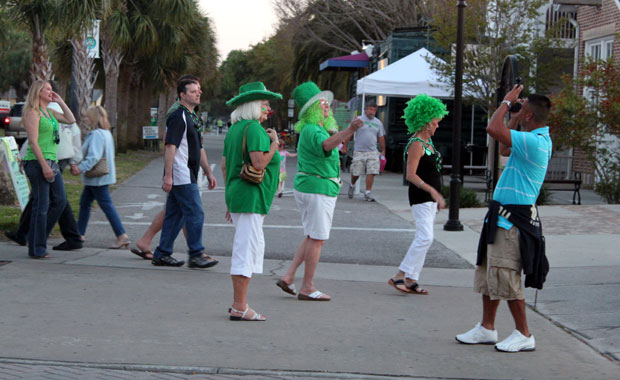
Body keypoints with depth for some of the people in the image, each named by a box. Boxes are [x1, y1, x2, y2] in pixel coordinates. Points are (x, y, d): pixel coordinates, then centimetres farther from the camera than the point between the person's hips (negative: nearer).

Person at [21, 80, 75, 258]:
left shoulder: (50, 112, 17)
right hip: (37, 163, -9)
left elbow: (71, 120, 20)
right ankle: (37, 249, 3)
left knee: (60, 201, 8)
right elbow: (33, 142, -16)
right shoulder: (32, 112, -9)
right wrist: (44, 166, -20)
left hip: (52, 162, 9)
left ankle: (38, 238, 19)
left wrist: (60, 102, 12)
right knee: (41, 206, -5)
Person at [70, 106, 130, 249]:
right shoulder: (106, 133, 13)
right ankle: (79, 233, 24)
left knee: (106, 205, -9)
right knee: (84, 202, 16)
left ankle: (122, 236, -10)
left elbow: (94, 157, -27)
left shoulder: (97, 134, -18)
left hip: (98, 178, -10)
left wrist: (81, 168, -32)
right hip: (95, 179, 10)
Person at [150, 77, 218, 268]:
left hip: (187, 175, 10)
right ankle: (196, 255, -3)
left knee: (175, 215, 11)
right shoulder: (178, 117, -11)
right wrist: (168, 175, -24)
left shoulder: (192, 118, 20)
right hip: (181, 175, -10)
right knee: (195, 213, -9)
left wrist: (208, 172, 23)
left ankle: (162, 254, 15)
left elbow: (199, 148, 25)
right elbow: (170, 146, -19)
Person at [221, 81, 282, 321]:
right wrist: (275, 142, -8)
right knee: (246, 248, -8)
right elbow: (259, 163, -23)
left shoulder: (234, 129, 16)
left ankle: (239, 303, 21)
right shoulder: (253, 128, -13)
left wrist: (231, 199, 23)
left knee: (254, 247, 16)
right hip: (251, 197, -10)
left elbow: (224, 166, 19)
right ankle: (239, 308, -5)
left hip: (237, 195, 10)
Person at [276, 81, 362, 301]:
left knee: (312, 237, 16)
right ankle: (307, 288, 2)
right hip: (318, 187, -10)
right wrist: (350, 130, -54)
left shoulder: (312, 129, 15)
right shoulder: (312, 130, -18)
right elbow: (326, 144, -40)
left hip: (306, 185, 10)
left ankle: (288, 277, 12)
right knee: (317, 239, -3)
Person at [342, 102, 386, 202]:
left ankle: (368, 193, -3)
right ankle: (352, 185, 32)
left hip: (373, 152, 3)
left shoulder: (378, 123, 13)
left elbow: (381, 138, 19)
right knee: (356, 172, 3)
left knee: (371, 172, -8)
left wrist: (383, 150, 16)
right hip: (359, 151, -3)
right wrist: (345, 146, -1)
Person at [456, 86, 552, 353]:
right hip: (501, 217, 11)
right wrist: (513, 119, 21)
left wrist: (507, 101, -14)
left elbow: (493, 129, -30)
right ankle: (487, 329, 25)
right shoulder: (532, 140, 12)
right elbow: (504, 150, 30)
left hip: (513, 220, -11)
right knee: (488, 274, 15)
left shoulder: (535, 142, -20)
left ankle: (524, 335, 5)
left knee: (505, 279, -6)